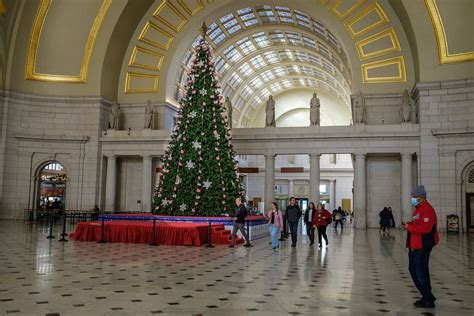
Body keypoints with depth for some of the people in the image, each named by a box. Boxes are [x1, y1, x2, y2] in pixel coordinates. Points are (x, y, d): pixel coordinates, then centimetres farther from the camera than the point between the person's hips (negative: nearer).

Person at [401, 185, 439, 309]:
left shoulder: (427, 209, -16)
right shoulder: (418, 208, 17)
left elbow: (425, 228, -26)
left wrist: (409, 227, -18)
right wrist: (408, 224, 4)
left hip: (422, 246, -11)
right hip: (415, 245, 11)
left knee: (421, 272, -4)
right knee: (413, 269, 16)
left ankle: (428, 300, 8)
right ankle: (427, 296, 26)